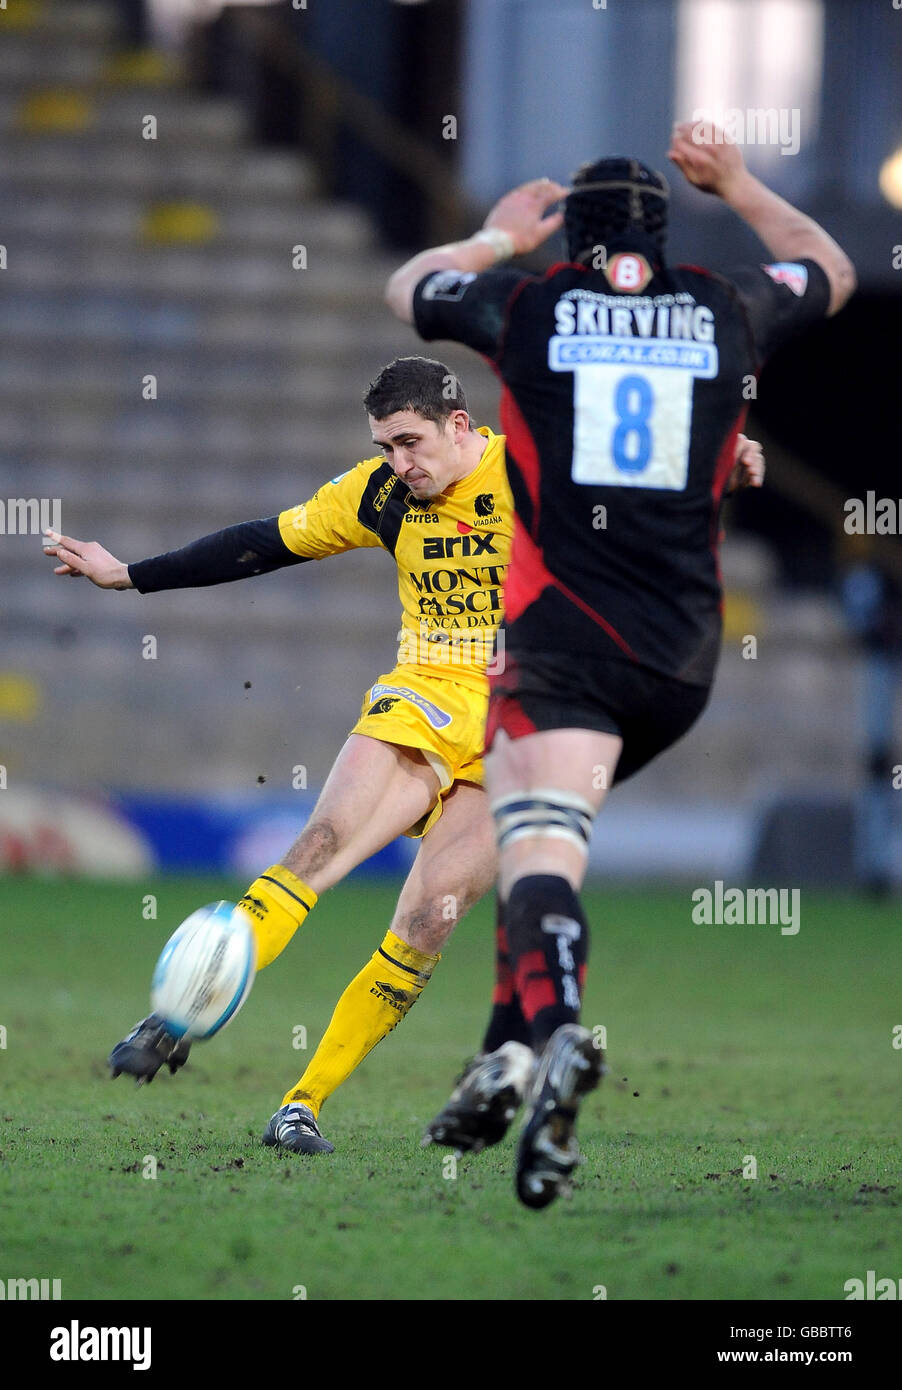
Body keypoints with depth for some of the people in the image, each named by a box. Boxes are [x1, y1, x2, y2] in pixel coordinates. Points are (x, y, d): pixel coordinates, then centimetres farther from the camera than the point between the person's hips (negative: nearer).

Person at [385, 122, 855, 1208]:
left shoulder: (527, 307, 4)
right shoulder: (726, 314, 9)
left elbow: (407, 287, 25)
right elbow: (829, 273, 32)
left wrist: (497, 237, 40)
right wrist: (738, 186, 41)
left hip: (564, 636, -4)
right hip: (686, 656, 4)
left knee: (538, 847, -17)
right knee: (539, 828, 22)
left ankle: (553, 1032, -44)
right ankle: (508, 1055, 13)